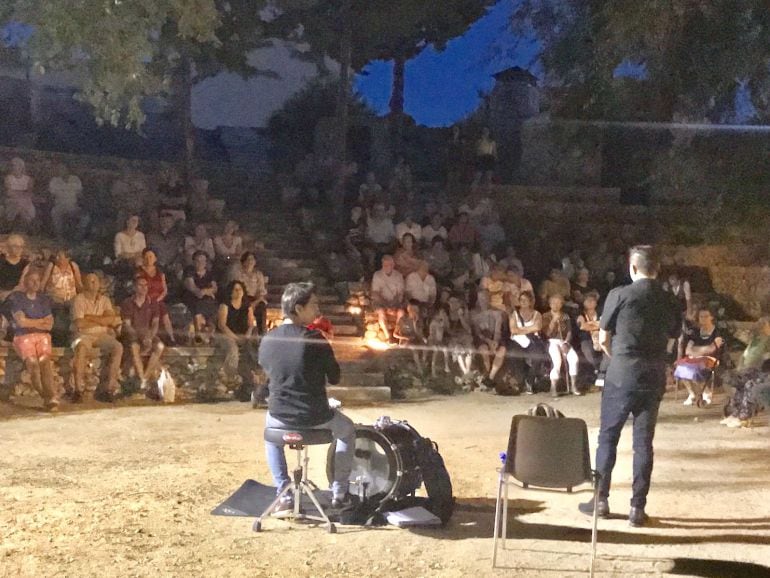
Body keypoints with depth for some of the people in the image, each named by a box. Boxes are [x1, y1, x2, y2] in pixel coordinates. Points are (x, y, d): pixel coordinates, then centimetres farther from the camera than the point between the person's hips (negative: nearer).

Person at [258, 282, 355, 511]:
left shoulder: (267, 340, -4)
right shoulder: (315, 339, -16)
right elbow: (334, 378, -6)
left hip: (280, 417, 3)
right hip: (316, 418, -3)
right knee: (347, 430, 29)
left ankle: (284, 494, 32)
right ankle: (339, 493, 30)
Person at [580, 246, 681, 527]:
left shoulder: (619, 295, -7)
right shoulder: (670, 302, 4)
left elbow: (603, 339, -1)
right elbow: (671, 337, 6)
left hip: (621, 375, -3)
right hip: (654, 377, 3)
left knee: (608, 437, 9)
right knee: (643, 442, 7)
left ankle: (601, 499, 14)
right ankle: (638, 507, 8)